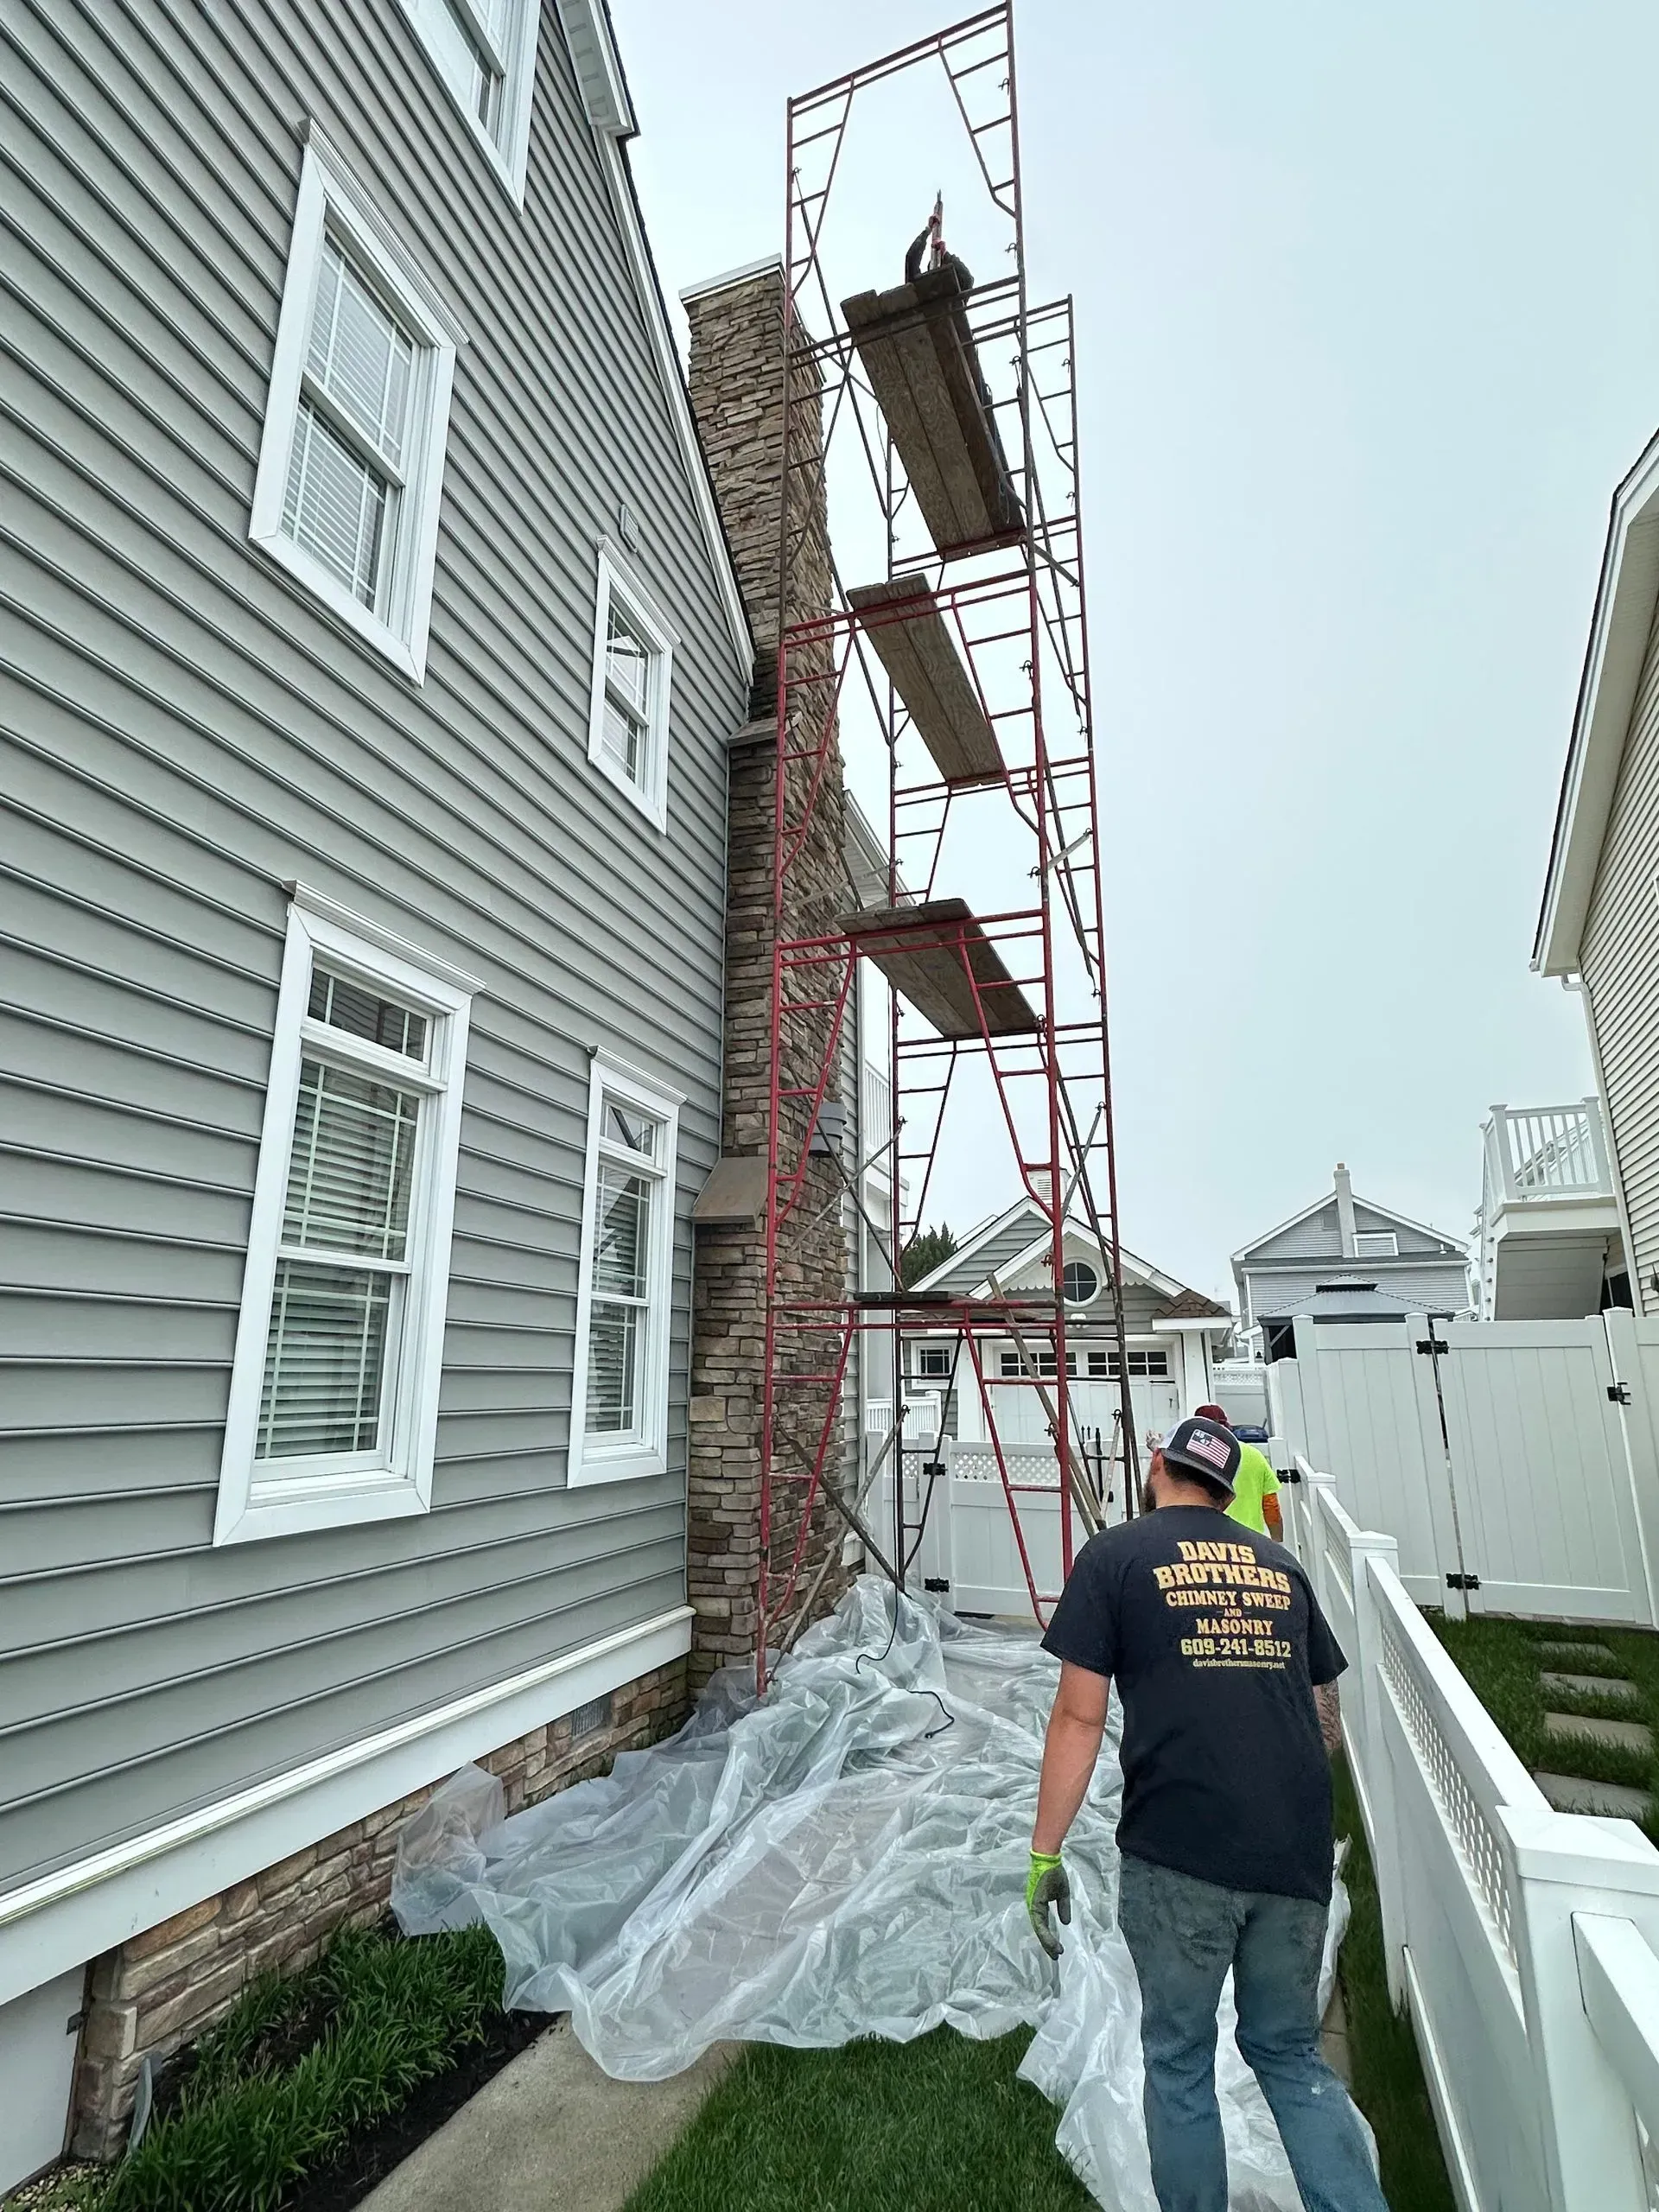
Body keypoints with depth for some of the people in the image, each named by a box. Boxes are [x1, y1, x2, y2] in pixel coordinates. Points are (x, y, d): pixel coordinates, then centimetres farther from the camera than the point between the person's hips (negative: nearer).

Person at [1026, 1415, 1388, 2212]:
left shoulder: (1115, 1555, -2)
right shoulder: (1280, 1563, 11)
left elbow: (1079, 1716, -7)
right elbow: (1328, 1723, 17)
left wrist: (1044, 1853, 1)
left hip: (1178, 1853, -4)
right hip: (1298, 1855, 4)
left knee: (1179, 2061, 16)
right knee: (1289, 2052, 22)